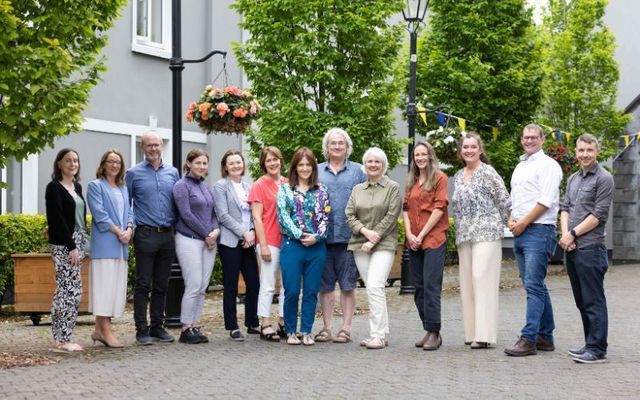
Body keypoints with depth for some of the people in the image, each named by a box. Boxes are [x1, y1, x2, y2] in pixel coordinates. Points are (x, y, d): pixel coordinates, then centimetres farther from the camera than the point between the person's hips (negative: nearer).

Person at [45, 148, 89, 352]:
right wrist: (71, 246, -16)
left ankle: (65, 337, 11)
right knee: (67, 289, -10)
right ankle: (61, 340, -6)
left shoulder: (77, 187, 16)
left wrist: (82, 244, 12)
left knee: (74, 291, 7)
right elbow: (57, 219, -13)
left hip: (78, 242, 8)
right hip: (63, 244, -8)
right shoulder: (54, 188, -7)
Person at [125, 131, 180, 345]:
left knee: (161, 285, 9)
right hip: (145, 235, -4)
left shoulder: (172, 173, 11)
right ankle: (142, 330, 2)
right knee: (143, 285, -3)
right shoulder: (134, 173, 2)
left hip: (167, 235, 4)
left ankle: (157, 327, 16)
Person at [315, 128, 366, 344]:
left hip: (348, 236, -2)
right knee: (325, 284, 6)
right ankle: (327, 327, 13)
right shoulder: (316, 171, 11)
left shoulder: (357, 171, 6)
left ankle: (346, 328, 8)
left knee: (348, 284, 2)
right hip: (322, 236, 2)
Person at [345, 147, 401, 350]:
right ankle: (382, 332, 13)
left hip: (383, 244, -5)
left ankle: (378, 335, -14)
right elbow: (349, 215, 7)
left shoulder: (392, 187, 2)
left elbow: (391, 216, -6)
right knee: (371, 289, 6)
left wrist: (374, 238, -12)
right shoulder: (357, 189, 15)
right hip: (360, 245, 5)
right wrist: (365, 231, -10)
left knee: (375, 286, -16)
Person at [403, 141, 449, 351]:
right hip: (413, 243, 6)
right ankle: (428, 330, 13)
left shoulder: (439, 177, -1)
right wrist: (409, 234, -2)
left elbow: (439, 208, -9)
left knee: (431, 286, -11)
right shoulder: (411, 181, 17)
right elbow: (406, 208, 14)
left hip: (434, 239, -6)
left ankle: (434, 332, -8)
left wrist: (422, 235, -11)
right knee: (419, 287, 7)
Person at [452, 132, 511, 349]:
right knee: (467, 282, 6)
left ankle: (484, 334, -13)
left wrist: (498, 225, 0)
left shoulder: (487, 172, -6)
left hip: (486, 233, -7)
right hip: (464, 236, 8)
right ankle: (472, 332, 10)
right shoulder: (458, 176, 16)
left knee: (483, 279, -12)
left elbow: (505, 201, -7)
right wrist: (462, 230, 16)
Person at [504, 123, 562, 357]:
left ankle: (528, 339, -16)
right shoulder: (520, 167, 21)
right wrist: (511, 220, 6)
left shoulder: (548, 165, -5)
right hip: (520, 233, 9)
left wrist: (523, 223, -12)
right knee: (536, 286, 11)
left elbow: (545, 201, -14)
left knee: (533, 285, -13)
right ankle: (546, 337, 17)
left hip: (539, 231, -9)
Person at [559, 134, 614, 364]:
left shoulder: (603, 179, -5)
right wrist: (565, 234, -3)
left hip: (590, 248, -8)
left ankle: (597, 349, -5)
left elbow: (599, 215, -11)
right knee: (581, 300, 12)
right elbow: (565, 208, 14)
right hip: (571, 248, 8)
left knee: (593, 300, -7)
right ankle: (590, 345, 20)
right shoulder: (573, 179, 18)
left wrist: (573, 234, -10)